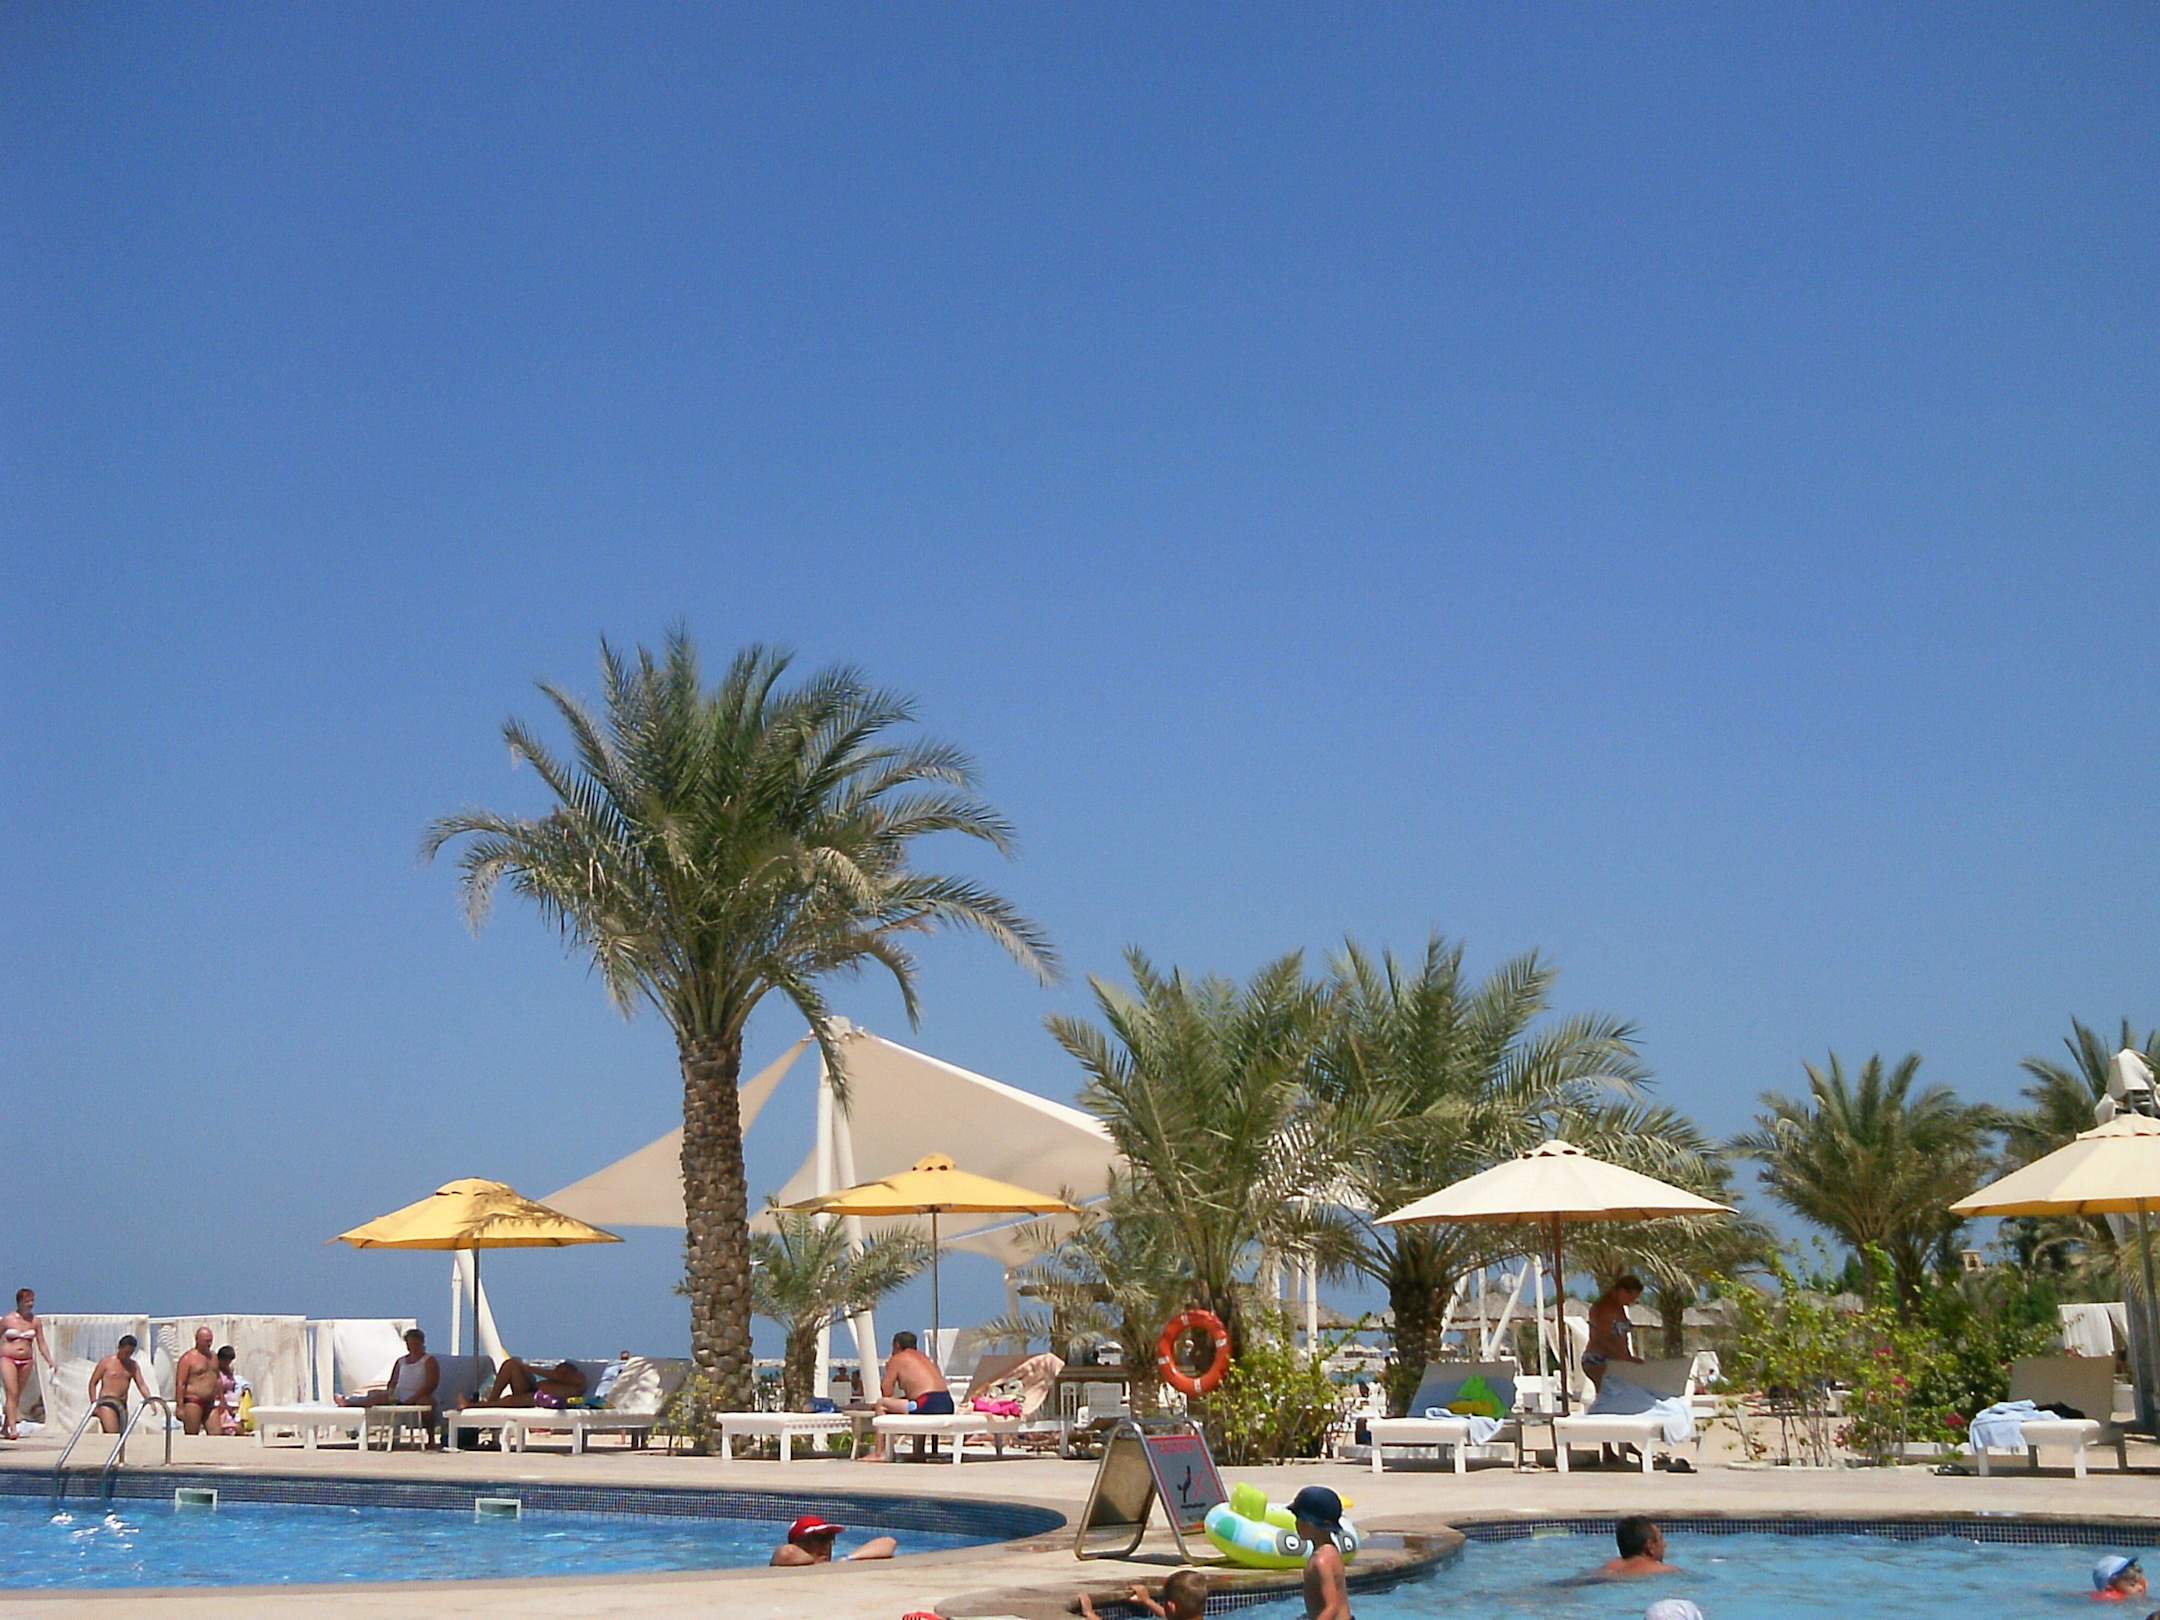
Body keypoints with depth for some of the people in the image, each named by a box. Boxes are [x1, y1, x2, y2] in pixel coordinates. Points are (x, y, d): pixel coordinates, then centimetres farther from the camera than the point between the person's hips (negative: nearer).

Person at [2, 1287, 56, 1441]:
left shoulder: (35, 1321, 5)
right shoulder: (7, 1319, -2)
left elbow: (41, 1344, 6)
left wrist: (50, 1362, -2)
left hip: (26, 1361, 3)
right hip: (8, 1359, -3)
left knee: (17, 1395, 7)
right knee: (12, 1392, -14)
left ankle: (5, 1428, 19)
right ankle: (13, 1428, -19)